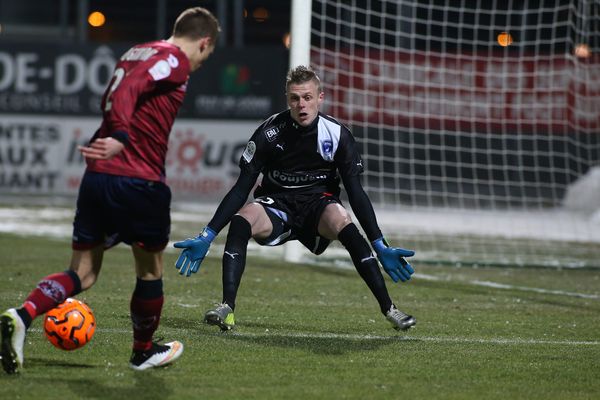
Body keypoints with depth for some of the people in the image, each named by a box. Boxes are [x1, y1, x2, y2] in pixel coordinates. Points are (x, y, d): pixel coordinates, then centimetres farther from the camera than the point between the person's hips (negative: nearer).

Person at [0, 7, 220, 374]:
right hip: (139, 183, -7)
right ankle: (144, 352, 31)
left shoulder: (136, 53, 20)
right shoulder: (175, 60, -6)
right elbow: (129, 90, -22)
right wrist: (121, 139, -35)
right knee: (151, 270, 15)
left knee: (82, 275, 7)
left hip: (97, 178, 8)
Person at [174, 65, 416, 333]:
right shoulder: (269, 133, -12)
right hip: (276, 204, 0)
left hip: (318, 203, 0)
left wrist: (380, 246, -14)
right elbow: (241, 188, -8)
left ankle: (388, 309, -29)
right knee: (242, 219, -32)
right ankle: (226, 308, -36)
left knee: (341, 221, -33)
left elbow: (356, 194, -8)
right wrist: (206, 237, -13)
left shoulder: (337, 135, -11)